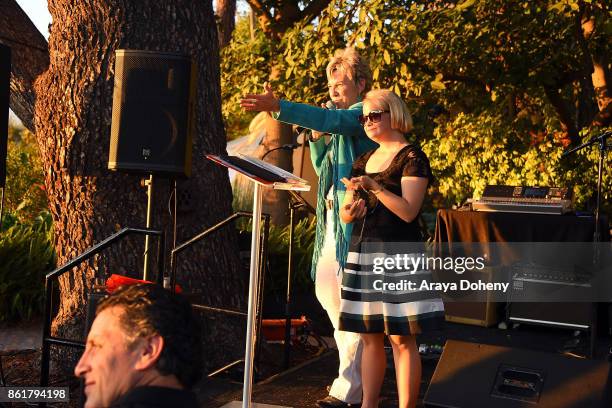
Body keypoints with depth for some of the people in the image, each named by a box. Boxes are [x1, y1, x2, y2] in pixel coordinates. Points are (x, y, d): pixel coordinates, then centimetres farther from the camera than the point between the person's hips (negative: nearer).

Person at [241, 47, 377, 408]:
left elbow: (332, 120, -28)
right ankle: (355, 366, 26)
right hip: (332, 219, 10)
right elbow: (322, 168, 23)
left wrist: (278, 107, -36)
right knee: (327, 289, 13)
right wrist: (317, 136, 5)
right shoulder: (343, 118, 22)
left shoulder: (363, 113, -7)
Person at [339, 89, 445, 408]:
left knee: (401, 339, -5)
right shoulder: (363, 161, 16)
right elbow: (345, 214, 17)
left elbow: (408, 211, -15)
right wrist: (349, 211, -5)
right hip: (362, 251, 7)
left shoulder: (411, 158, -4)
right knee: (369, 337, 10)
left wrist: (374, 187, -25)